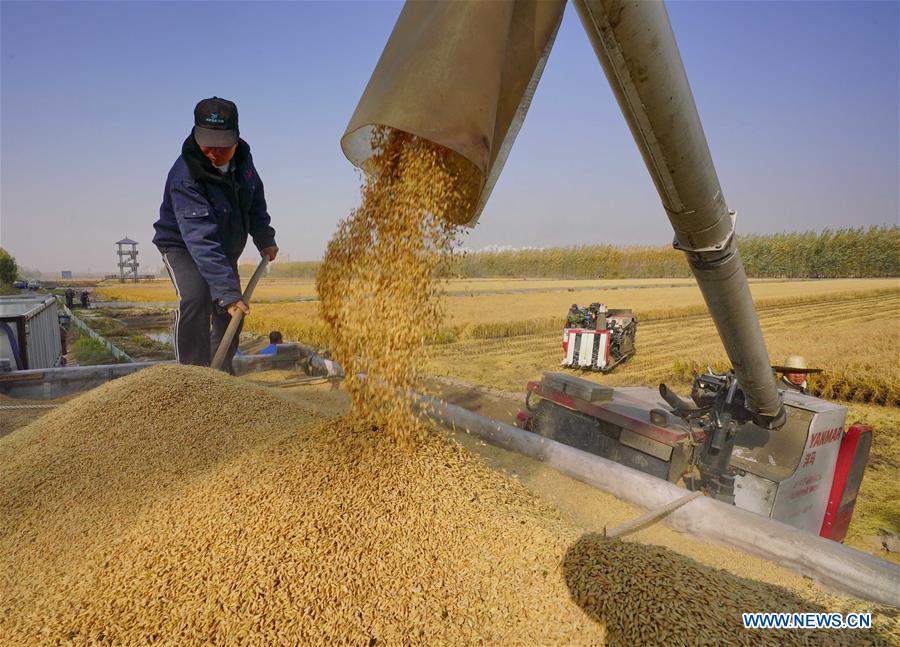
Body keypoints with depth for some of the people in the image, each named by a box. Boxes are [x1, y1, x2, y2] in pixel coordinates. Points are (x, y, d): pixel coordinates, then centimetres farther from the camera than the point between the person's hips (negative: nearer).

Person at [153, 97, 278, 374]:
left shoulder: (242, 157, -14)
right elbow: (201, 240, -43)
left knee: (231, 312, 9)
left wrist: (264, 238, 2)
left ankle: (221, 375, 27)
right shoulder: (184, 178, -35)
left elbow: (255, 198, 6)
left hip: (225, 248, 7)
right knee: (195, 298, -33)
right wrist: (226, 290, -50)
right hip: (182, 246, -6)